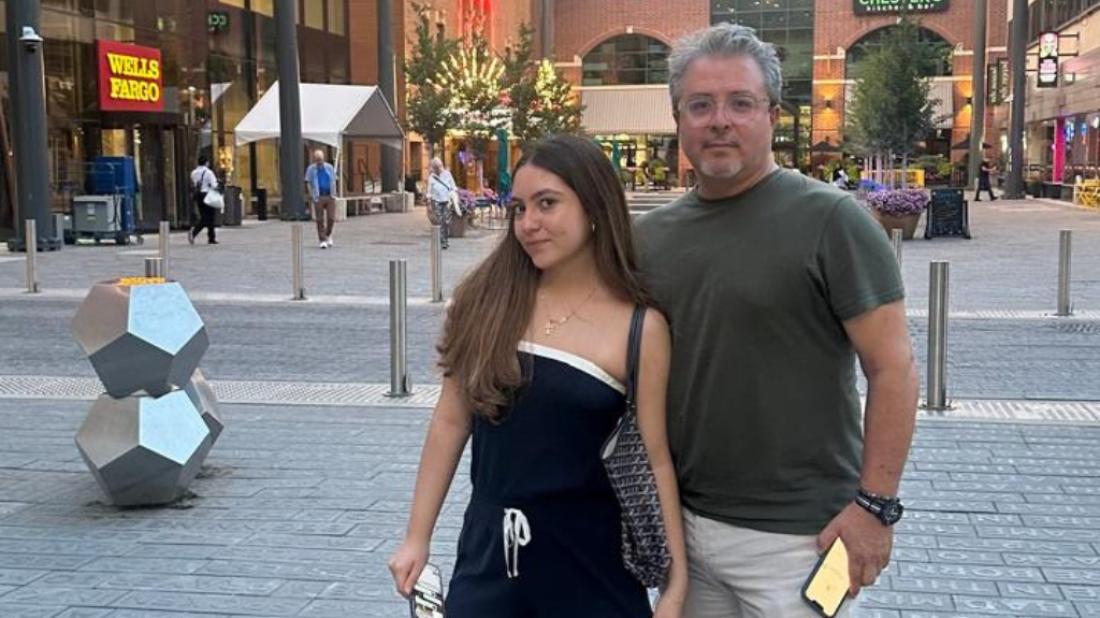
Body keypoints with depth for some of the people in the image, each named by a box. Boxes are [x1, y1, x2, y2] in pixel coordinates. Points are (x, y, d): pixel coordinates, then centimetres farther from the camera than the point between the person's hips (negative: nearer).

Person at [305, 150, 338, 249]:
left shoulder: (329, 167, 8)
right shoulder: (311, 169, 3)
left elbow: (333, 181, 13)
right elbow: (308, 183, 5)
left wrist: (333, 194, 6)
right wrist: (312, 195, -3)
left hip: (330, 197, 1)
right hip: (318, 198, -1)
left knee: (331, 218, -3)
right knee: (320, 220, -3)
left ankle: (328, 235, 24)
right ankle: (323, 240, 3)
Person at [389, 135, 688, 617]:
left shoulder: (639, 327, -9)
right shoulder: (487, 298, -2)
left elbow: (655, 458, -6)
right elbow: (451, 421, 3)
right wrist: (417, 537, 4)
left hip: (590, 562, -2)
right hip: (489, 554, 2)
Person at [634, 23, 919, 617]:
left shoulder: (830, 220, -10)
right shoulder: (652, 234, 6)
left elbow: (891, 367, -11)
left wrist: (875, 504, -16)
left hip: (795, 536, -5)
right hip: (682, 521, 5)